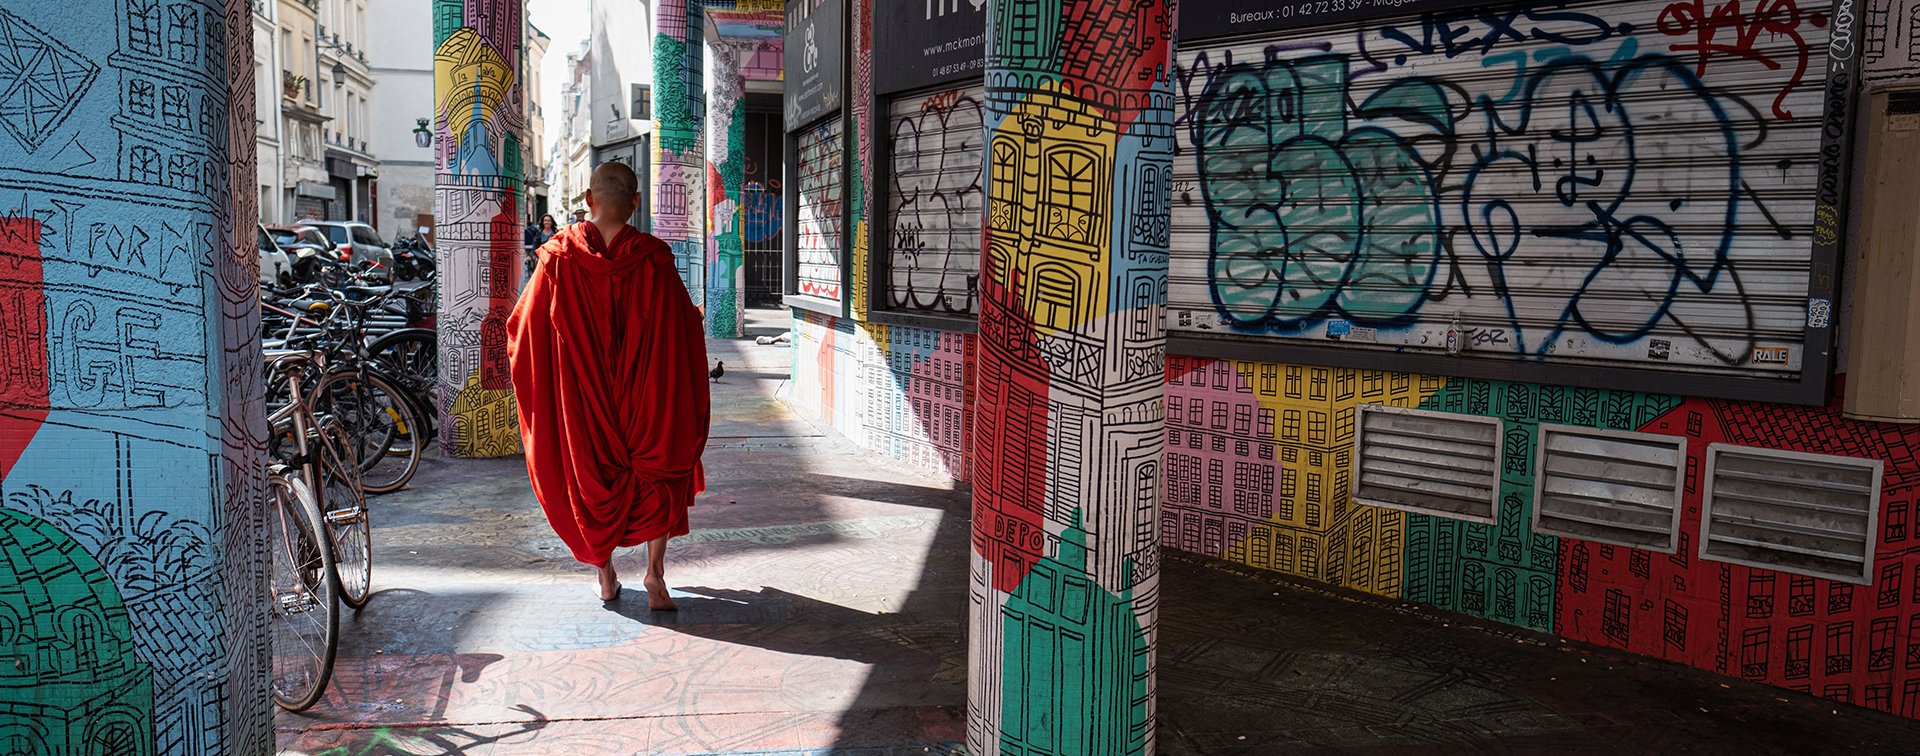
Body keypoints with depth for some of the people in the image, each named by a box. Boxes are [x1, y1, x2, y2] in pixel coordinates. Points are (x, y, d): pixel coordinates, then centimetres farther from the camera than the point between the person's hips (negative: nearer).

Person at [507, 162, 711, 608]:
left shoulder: (559, 257, -8)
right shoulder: (653, 259, -12)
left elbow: (522, 326, 1)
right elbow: (685, 332, -7)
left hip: (580, 396, 1)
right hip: (644, 391, -1)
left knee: (590, 472, 18)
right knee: (658, 472, 15)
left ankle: (605, 576, 23)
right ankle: (654, 572, 2)